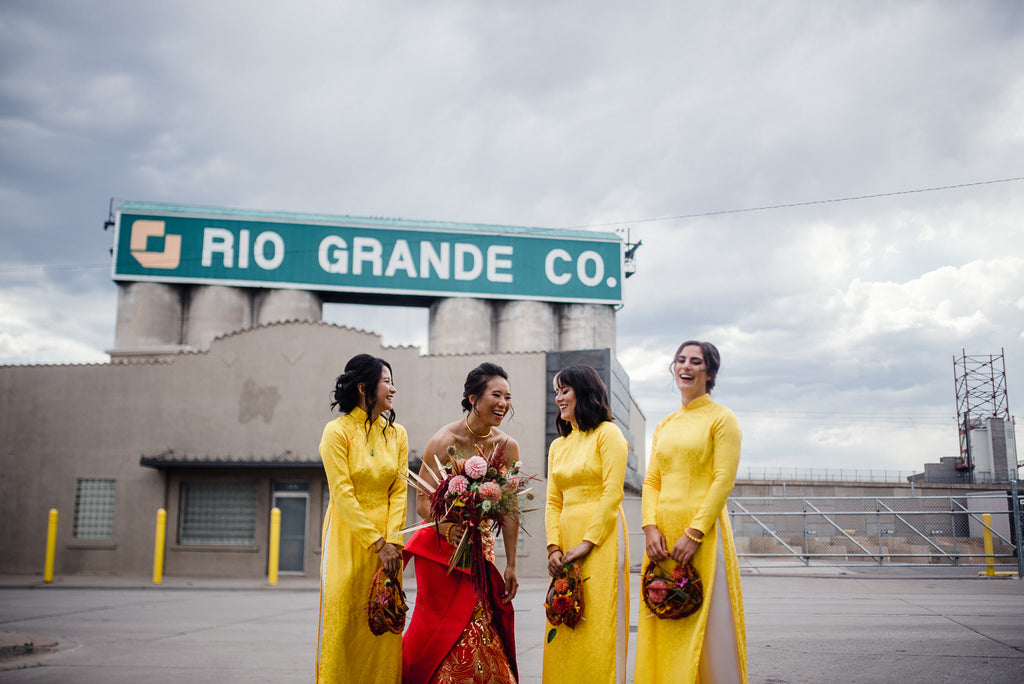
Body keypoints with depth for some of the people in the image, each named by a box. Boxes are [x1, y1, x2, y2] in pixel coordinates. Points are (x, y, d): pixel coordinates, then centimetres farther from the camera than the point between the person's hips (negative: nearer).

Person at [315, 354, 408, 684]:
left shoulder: (397, 434, 7)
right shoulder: (338, 431, -7)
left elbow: (399, 492, 3)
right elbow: (342, 495, -12)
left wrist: (392, 540, -10)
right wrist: (377, 544, -14)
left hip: (386, 537, 4)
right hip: (348, 536, -4)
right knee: (342, 620, -2)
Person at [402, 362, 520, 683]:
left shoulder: (507, 447, -1)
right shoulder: (444, 440, -14)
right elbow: (423, 503, -15)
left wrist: (511, 566, 2)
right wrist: (449, 529, -33)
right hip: (439, 548, -4)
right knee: (444, 632, -2)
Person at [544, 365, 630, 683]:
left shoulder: (607, 433, -2)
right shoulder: (558, 446, 18)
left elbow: (613, 493, -9)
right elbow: (553, 501, 13)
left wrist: (587, 543, -13)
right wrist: (553, 546, -2)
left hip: (601, 539, -6)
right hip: (566, 539, 6)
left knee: (597, 626, -5)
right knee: (563, 629, 6)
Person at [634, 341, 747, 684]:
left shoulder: (721, 418, 0)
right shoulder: (664, 425, 17)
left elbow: (724, 480, -9)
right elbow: (651, 481, 12)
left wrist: (694, 533, -16)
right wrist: (651, 527, -4)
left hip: (702, 531, -5)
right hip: (663, 534, 6)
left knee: (705, 624, -3)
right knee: (664, 626, 7)